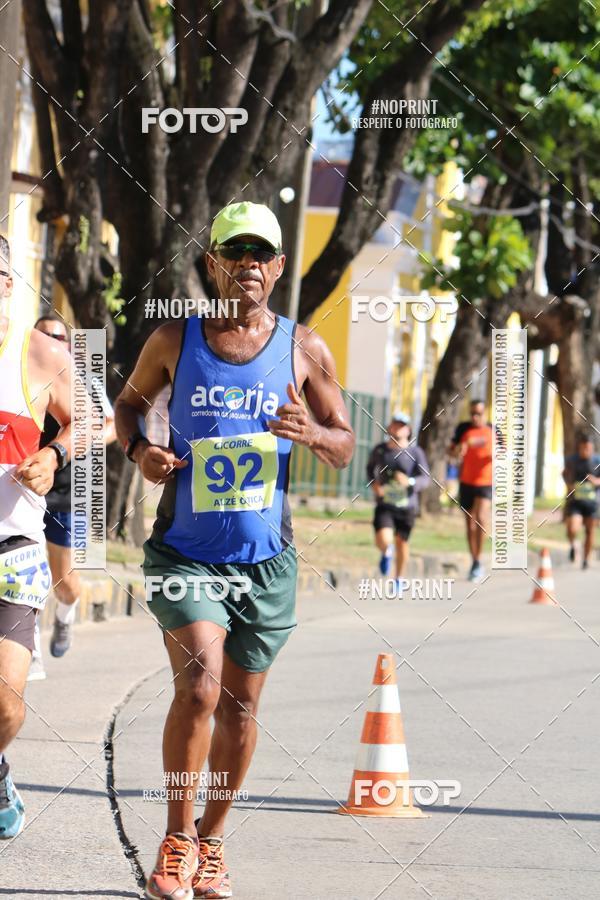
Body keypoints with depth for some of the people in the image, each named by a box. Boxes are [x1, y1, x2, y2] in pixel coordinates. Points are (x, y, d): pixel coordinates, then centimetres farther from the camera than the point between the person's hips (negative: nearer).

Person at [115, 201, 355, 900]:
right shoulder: (174, 340, 1)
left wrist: (309, 432, -14)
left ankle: (210, 840, 27)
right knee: (199, 685, -20)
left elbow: (345, 448, 9)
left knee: (240, 706, 9)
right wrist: (138, 449, -4)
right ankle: (178, 834, -5)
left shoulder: (304, 349, 2)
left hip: (265, 560, 2)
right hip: (184, 552, -2)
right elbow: (129, 400, 18)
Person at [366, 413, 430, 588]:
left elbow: (425, 479, -11)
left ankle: (399, 580, 34)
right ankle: (386, 553, 17)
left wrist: (409, 482, -32)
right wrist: (373, 483, -2)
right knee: (383, 540, -22)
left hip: (406, 505, 0)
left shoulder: (415, 453, -8)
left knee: (402, 542, 11)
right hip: (384, 504, 0)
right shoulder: (379, 450, -2)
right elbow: (370, 468, 18)